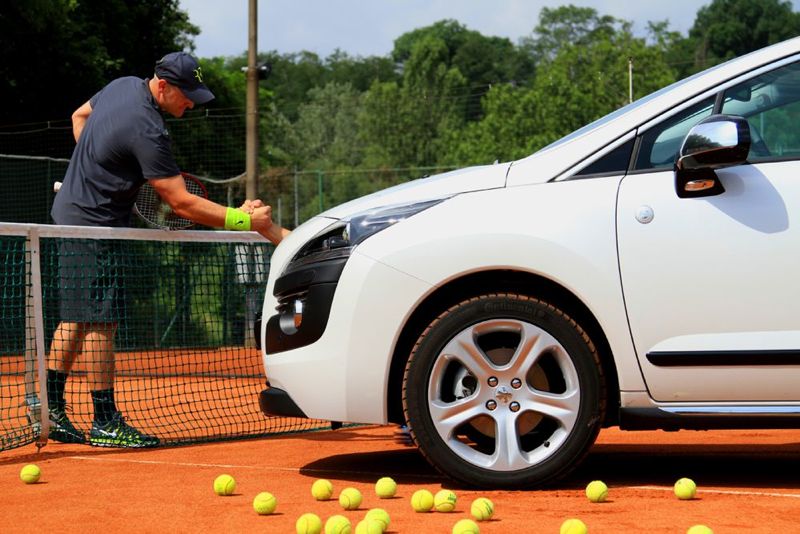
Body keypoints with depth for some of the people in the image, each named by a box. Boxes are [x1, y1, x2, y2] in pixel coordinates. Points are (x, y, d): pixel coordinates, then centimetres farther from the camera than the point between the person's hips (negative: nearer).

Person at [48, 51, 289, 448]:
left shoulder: (123, 85, 4)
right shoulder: (147, 130, -25)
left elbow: (79, 116, 24)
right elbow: (181, 204, -25)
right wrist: (243, 219, -26)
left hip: (71, 211, 10)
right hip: (93, 226, -10)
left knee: (77, 319, 13)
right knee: (101, 322, -6)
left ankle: (51, 412, 16)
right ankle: (105, 424, -2)